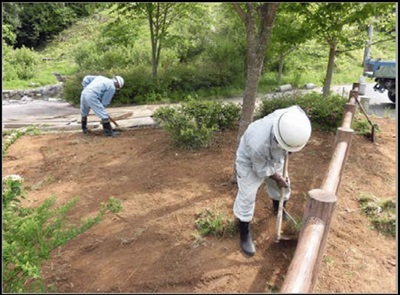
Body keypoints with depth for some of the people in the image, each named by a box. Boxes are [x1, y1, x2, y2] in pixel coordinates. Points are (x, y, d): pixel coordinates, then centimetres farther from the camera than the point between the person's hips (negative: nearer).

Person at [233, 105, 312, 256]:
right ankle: (244, 234, 16)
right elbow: (262, 169, -25)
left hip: (273, 158, 6)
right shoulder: (258, 143, -47)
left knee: (283, 186, 21)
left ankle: (278, 209, 53)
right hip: (249, 161, -6)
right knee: (247, 198, -4)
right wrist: (278, 179, -9)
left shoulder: (291, 118, -35)